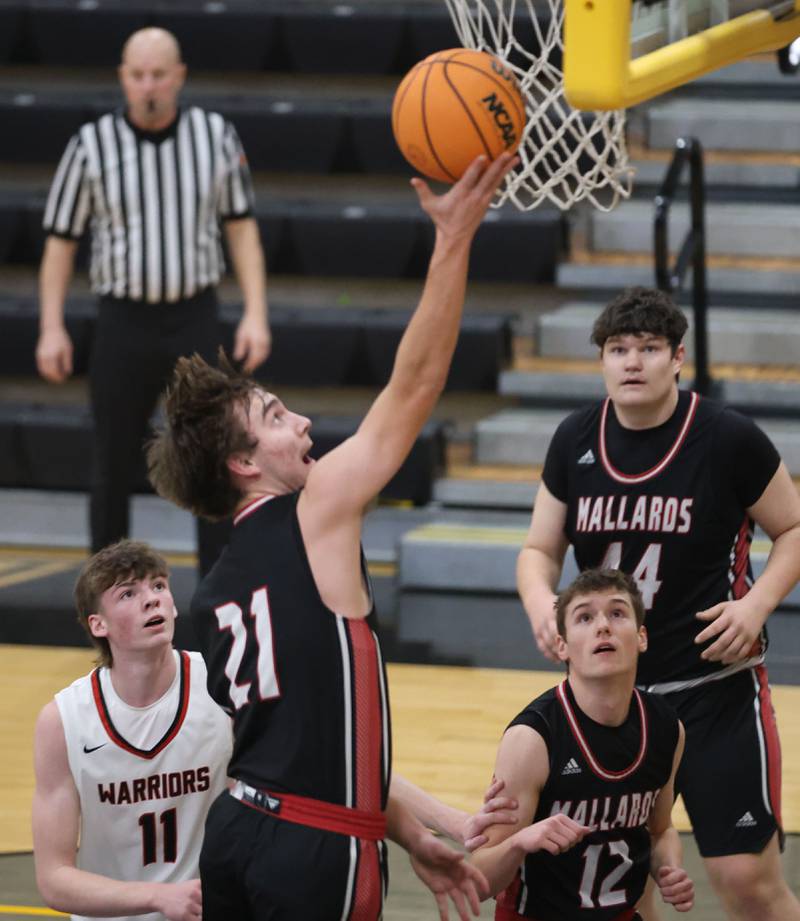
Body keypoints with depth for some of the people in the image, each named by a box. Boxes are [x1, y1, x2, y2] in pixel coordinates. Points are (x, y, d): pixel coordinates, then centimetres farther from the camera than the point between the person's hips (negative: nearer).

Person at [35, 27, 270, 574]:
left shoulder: (216, 136, 1)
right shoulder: (92, 145, -3)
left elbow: (242, 227, 5)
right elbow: (61, 240, 3)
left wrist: (256, 314, -3)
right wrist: (52, 329, -3)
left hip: (195, 320, 0)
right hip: (123, 321, 0)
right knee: (113, 467, 7)